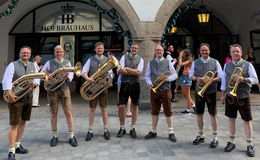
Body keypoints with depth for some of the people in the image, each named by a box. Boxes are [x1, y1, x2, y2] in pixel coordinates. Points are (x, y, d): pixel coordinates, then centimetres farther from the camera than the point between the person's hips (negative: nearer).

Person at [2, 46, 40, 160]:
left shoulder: (33, 66, 11)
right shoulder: (13, 65, -6)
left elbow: (37, 78, 12)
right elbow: (6, 80, -16)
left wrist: (35, 83, -12)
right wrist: (9, 93, -30)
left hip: (28, 98, 6)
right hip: (16, 98, -6)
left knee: (22, 122, 13)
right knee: (14, 124, -5)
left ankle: (17, 145, 28)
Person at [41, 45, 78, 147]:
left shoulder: (67, 62, 11)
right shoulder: (49, 63, 9)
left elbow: (71, 74, 3)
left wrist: (67, 77, -20)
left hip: (64, 89, 0)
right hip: (52, 90, 0)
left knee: (68, 112, -5)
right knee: (53, 113, 5)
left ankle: (71, 136, 3)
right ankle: (54, 136, 18)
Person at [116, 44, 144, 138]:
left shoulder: (140, 59, 4)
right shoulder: (124, 57, 4)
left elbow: (139, 72, -12)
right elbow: (120, 71, -10)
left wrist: (126, 68, -10)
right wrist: (134, 72, -12)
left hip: (135, 85, 1)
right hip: (124, 84, 0)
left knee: (135, 106, 8)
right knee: (121, 106, -3)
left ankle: (133, 129, 22)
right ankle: (122, 128, 17)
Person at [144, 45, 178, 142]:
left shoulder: (168, 63, 5)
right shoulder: (150, 63, 11)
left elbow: (175, 75, 7)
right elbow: (147, 75, 12)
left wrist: (168, 79, -13)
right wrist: (149, 83, -8)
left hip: (165, 89, -2)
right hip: (154, 89, 2)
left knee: (168, 111, 1)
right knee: (154, 111, 10)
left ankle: (171, 133, 10)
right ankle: (153, 131, 21)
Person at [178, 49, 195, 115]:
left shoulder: (189, 61, -12)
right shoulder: (185, 60, 14)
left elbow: (180, 64, -23)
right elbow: (179, 65, 11)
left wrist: (180, 57, -11)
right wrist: (180, 56, 11)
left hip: (187, 77, -9)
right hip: (183, 76, 9)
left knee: (187, 95, -1)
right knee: (184, 94, 15)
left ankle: (188, 110, 9)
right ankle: (192, 104, 27)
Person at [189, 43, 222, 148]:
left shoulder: (215, 62, 0)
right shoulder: (195, 62, 6)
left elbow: (220, 76, -2)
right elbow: (191, 75, 9)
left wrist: (210, 80, -19)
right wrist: (196, 79, -12)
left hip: (211, 91, -2)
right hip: (199, 90, 3)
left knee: (213, 114, 3)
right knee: (199, 114, 11)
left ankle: (215, 138, 14)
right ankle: (201, 135, 28)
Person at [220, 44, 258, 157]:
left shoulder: (248, 65, -4)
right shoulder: (227, 65, 6)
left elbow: (255, 80, -4)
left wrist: (244, 79, -23)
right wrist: (223, 95, 9)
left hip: (243, 97, -3)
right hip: (230, 97, 3)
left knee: (247, 120, 3)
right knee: (231, 118, 11)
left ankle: (249, 145, 16)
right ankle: (231, 142, 25)